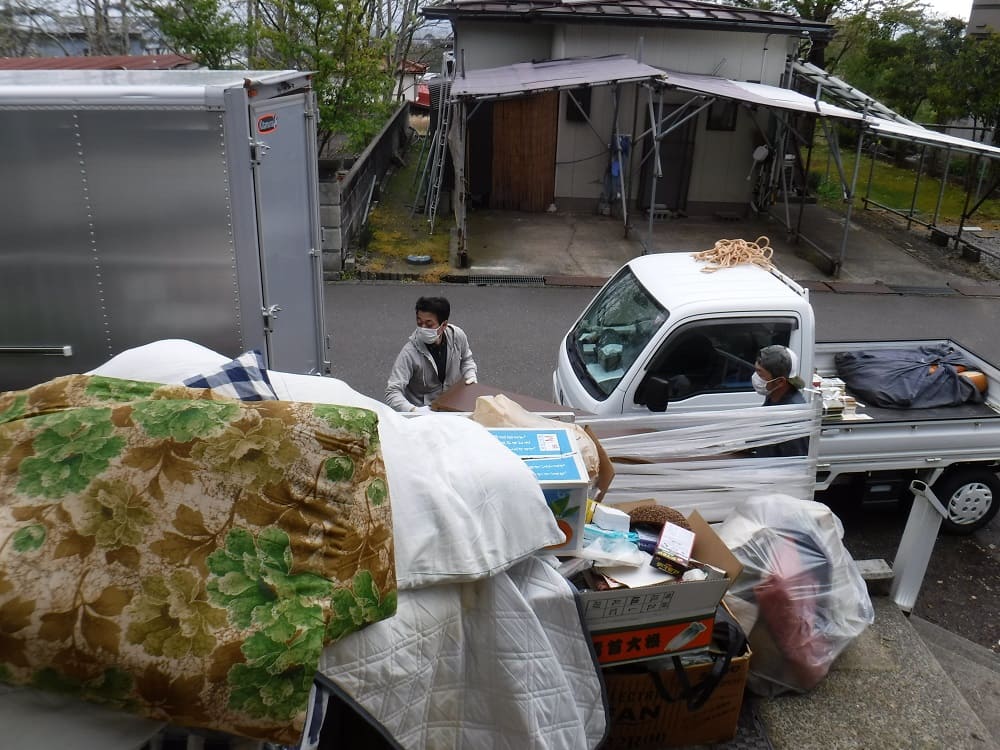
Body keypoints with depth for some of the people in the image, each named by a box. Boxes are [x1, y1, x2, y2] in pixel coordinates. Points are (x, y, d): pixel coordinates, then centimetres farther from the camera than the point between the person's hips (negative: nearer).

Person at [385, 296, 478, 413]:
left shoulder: (457, 336, -9)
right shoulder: (409, 353, -22)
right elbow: (392, 392, -27)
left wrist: (471, 377, -2)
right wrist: (413, 411, -42)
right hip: (423, 411, -3)